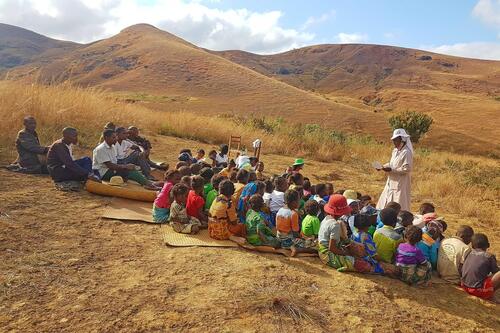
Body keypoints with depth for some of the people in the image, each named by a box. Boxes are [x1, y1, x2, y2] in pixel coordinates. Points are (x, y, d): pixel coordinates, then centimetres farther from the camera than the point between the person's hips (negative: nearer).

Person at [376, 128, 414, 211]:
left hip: (401, 183, -9)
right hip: (391, 182, 9)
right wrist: (383, 167, 3)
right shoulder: (395, 151, 10)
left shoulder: (406, 152, -17)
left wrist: (391, 170, -22)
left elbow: (407, 169, -21)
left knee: (399, 207, -3)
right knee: (385, 203, 12)